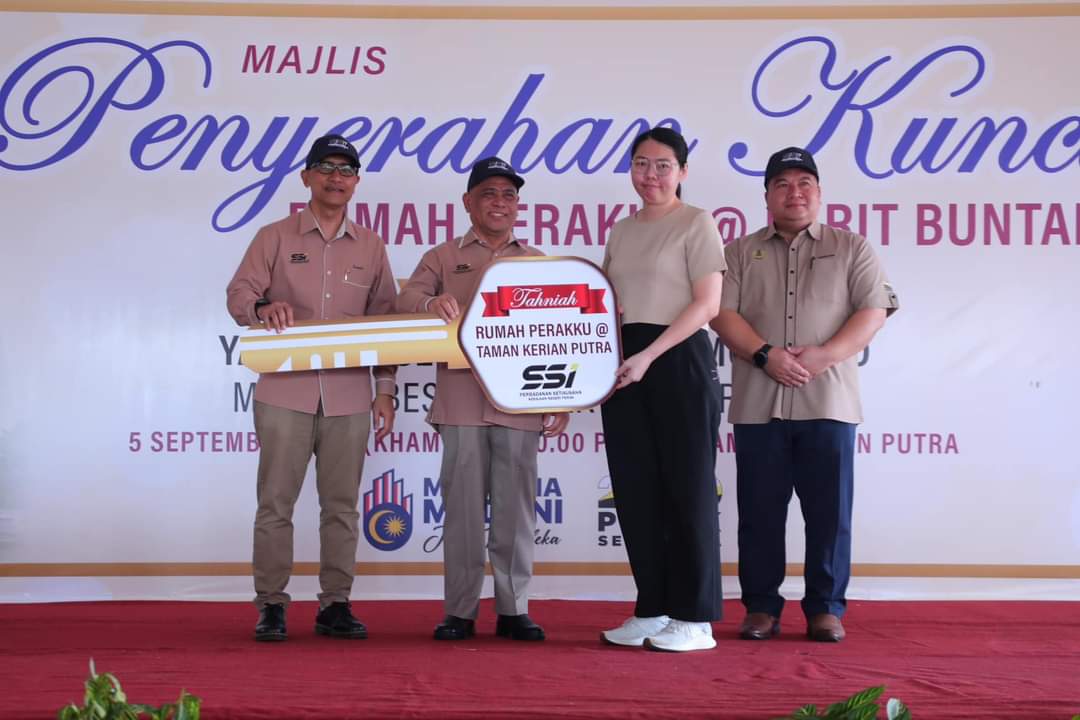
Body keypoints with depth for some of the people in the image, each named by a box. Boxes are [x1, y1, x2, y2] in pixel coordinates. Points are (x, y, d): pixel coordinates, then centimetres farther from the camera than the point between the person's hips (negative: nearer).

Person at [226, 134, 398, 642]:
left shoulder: (370, 247, 12)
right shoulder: (275, 238, 7)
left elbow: (385, 321, 13)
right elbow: (238, 294, 1)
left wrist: (385, 390, 7)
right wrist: (262, 308, -23)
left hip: (349, 396, 2)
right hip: (285, 391, -2)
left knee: (341, 504, 5)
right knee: (276, 501, 0)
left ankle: (335, 606, 13)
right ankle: (271, 605, 8)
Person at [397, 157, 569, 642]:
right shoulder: (443, 258, 13)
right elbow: (405, 301, -1)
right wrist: (431, 302, -24)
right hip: (461, 401, -1)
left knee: (516, 507, 3)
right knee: (463, 506, 0)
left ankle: (513, 610, 11)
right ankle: (459, 611, 8)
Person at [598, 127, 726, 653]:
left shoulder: (696, 223, -3)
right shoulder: (621, 231, 16)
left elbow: (706, 304, -11)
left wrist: (648, 356, -18)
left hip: (679, 360, -7)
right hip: (625, 363, 7)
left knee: (687, 488, -2)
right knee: (635, 491, 7)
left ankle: (694, 618, 5)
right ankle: (652, 610, 17)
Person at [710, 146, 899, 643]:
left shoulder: (850, 249, 11)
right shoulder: (741, 252, 13)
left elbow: (873, 310, 1)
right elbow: (722, 312, 1)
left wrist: (826, 355, -13)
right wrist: (765, 355, -14)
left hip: (828, 401, 0)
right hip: (758, 403, 1)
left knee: (830, 510, 2)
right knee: (760, 510, 5)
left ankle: (826, 607, 12)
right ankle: (761, 607, 14)